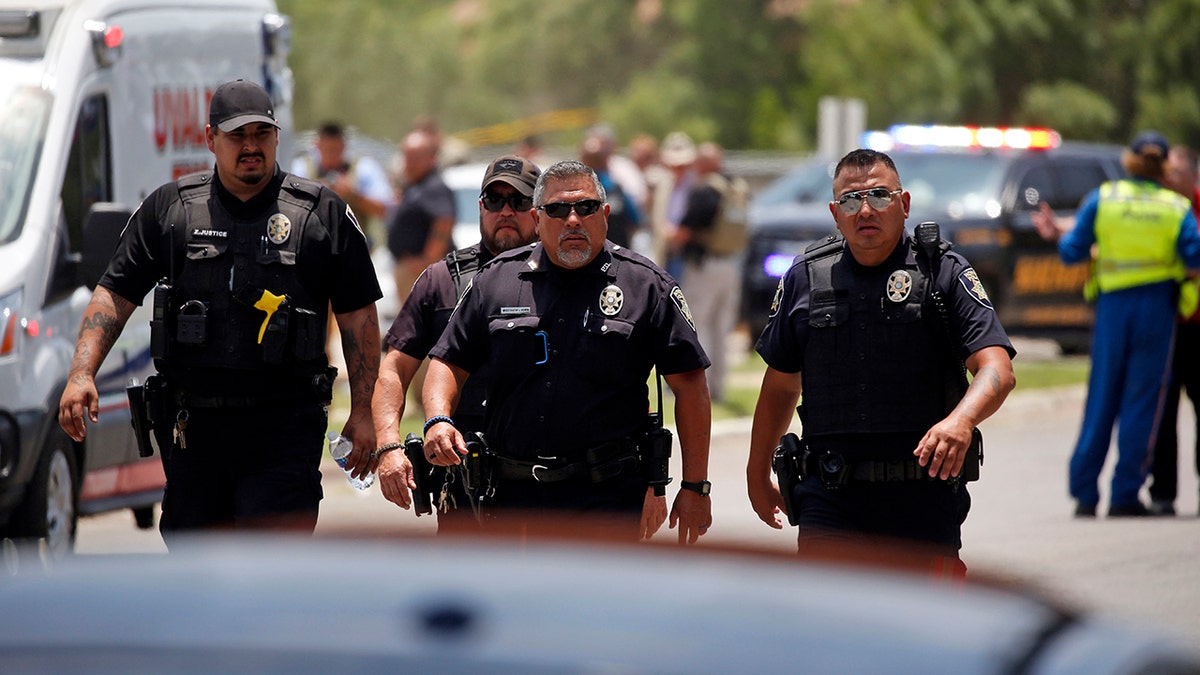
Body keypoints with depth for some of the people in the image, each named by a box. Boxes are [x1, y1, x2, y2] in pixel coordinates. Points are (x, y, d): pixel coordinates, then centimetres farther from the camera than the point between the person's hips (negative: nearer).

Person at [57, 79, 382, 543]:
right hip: (192, 426, 3)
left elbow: (358, 317, 7)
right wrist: (82, 374, -4)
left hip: (284, 430, -3)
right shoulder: (168, 208, 10)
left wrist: (362, 412, 2)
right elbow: (115, 295, 9)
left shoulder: (324, 214, 5)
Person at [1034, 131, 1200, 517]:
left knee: (1101, 399, 7)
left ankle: (1085, 494, 7)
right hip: (1157, 307, -1)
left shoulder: (1101, 199, 1)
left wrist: (1058, 238, 20)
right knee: (1142, 400, 3)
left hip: (1112, 305, 1)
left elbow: (1074, 253, 1)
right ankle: (1125, 495, 1)